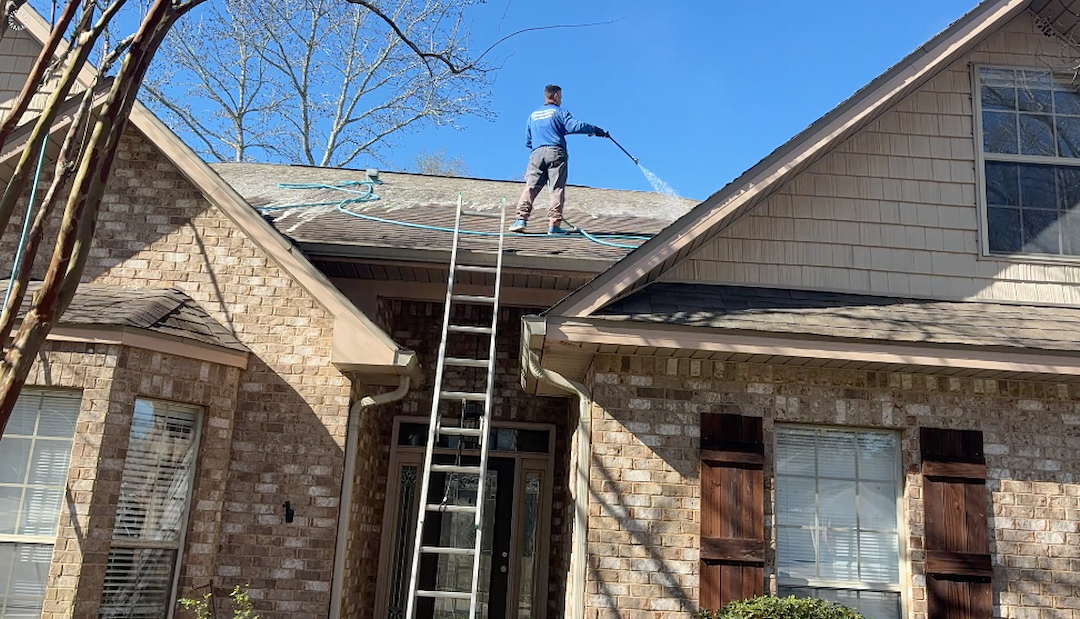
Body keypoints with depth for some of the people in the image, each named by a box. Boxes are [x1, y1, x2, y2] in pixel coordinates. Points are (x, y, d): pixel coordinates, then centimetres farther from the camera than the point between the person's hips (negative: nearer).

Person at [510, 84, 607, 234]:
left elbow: (527, 143, 24)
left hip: (537, 154, 4)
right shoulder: (559, 112, 8)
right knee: (558, 189, -3)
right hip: (555, 153, -4)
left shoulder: (533, 116, 23)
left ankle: (521, 219, -12)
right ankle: (554, 225, -10)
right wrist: (596, 130, -3)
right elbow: (575, 126, -9)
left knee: (530, 187, 1)